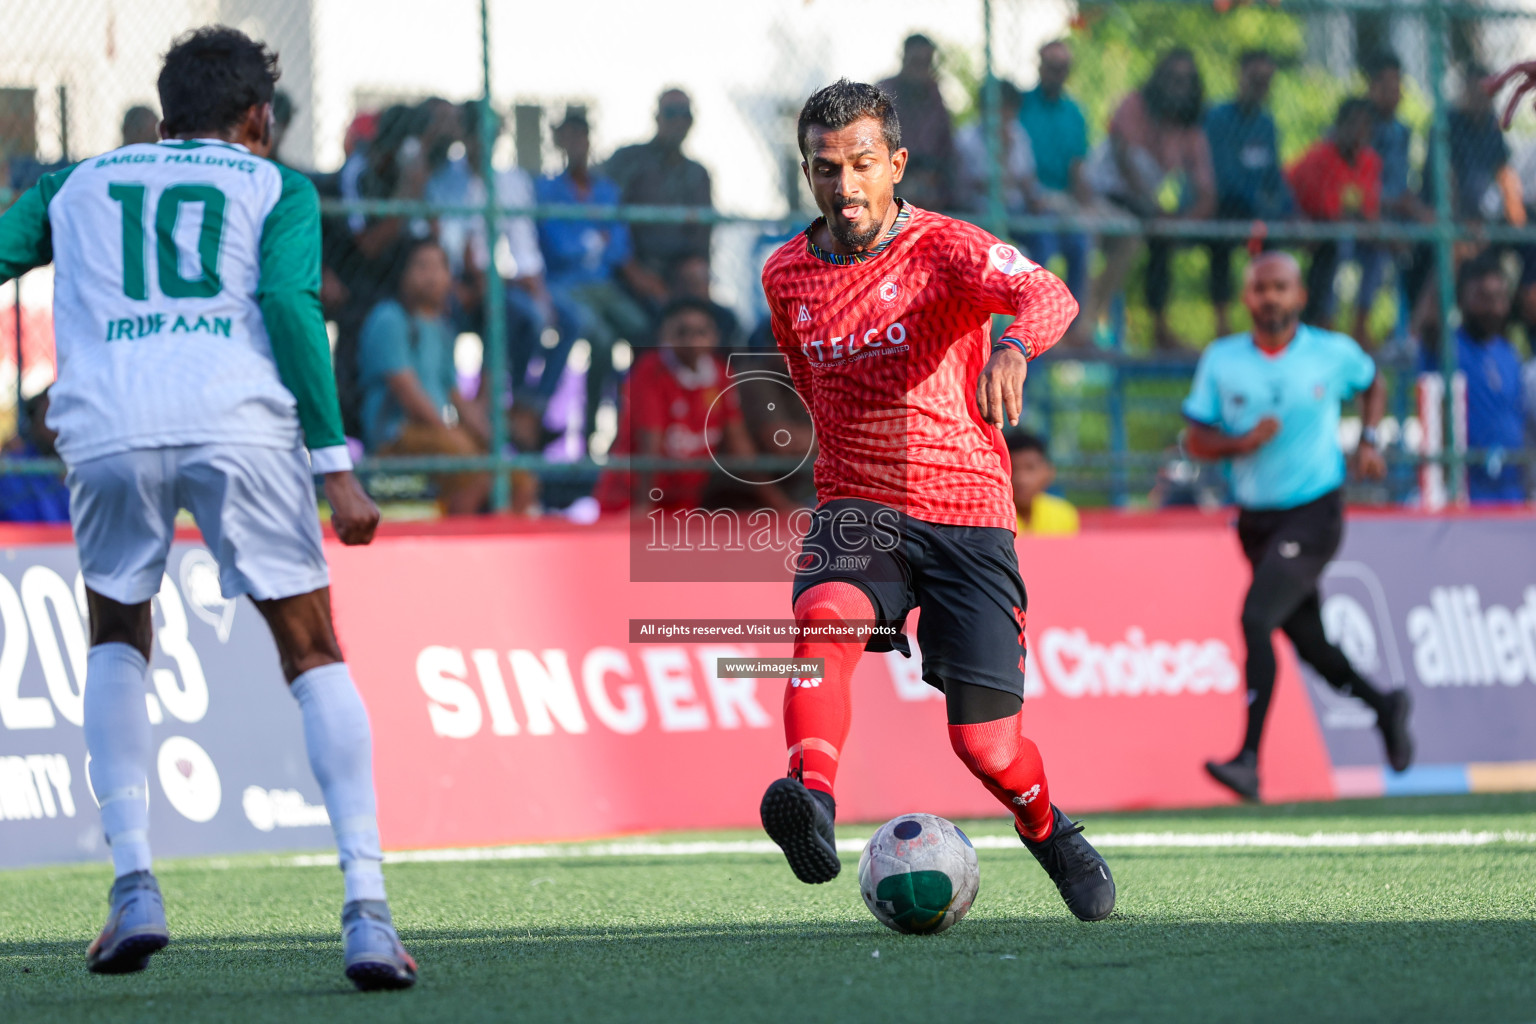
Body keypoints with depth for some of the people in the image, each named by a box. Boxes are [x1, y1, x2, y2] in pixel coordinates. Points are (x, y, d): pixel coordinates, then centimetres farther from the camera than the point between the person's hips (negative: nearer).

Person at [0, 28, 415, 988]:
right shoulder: (276, 187, 19)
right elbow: (291, 304, 1)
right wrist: (337, 465, -3)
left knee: (119, 638, 25)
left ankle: (135, 885, 10)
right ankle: (367, 912, -5)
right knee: (314, 656, 9)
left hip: (107, 430, 2)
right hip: (240, 422, -2)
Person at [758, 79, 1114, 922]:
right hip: (856, 509, 2)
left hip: (965, 513, -2)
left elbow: (1049, 295, -28)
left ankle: (1048, 833, 28)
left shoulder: (942, 247, -9)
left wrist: (1013, 345, -49)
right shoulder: (785, 275, 6)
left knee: (984, 742, -3)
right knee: (824, 619, -33)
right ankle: (811, 801, -49)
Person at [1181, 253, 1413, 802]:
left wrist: (1368, 441, 4)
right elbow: (1195, 438, 1)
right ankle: (1385, 705, 42)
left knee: (1256, 617, -23)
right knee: (1307, 640, 13)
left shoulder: (1334, 353, -3)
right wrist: (1240, 443, -18)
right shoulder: (1221, 360, 0)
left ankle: (1249, 761, -26)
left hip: (1314, 514, -4)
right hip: (1256, 519, 4)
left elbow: (1372, 385, 18)